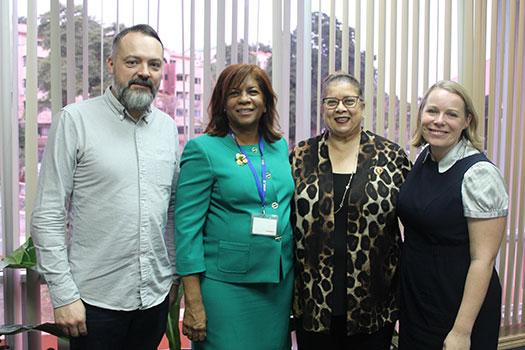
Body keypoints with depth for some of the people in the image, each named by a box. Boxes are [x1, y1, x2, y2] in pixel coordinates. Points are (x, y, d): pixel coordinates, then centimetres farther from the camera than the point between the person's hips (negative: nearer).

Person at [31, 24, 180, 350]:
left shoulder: (168, 127, 6)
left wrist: (174, 275, 10)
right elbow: (47, 216, -9)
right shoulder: (76, 119, -8)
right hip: (96, 300, -4)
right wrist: (64, 295, -12)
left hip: (156, 296, 4)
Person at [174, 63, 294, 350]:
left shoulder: (280, 147, 8)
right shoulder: (203, 149, -8)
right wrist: (193, 302, -14)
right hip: (225, 285, -5)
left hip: (280, 283, 6)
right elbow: (187, 227, -11)